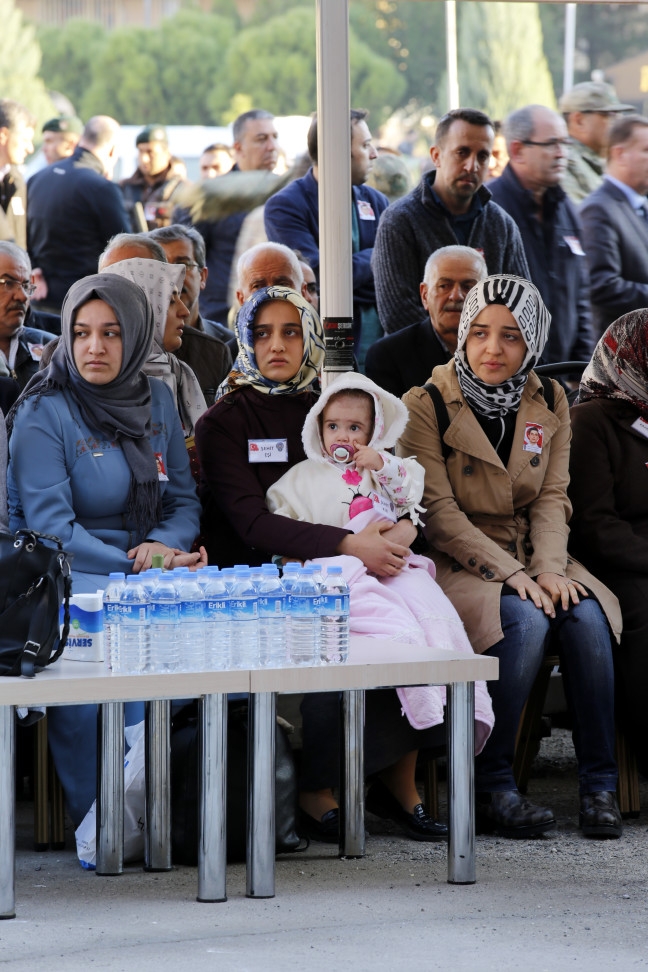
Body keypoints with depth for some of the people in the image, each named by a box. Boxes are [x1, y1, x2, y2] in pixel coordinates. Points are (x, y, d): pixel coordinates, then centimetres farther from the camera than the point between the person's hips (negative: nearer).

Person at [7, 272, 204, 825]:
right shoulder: (44, 413, -4)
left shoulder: (156, 400, 13)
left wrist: (165, 546, -7)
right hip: (65, 576, -5)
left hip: (149, 567, 5)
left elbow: (184, 500, 16)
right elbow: (49, 527, -11)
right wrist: (135, 568, -19)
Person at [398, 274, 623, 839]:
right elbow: (438, 511, -12)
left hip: (531, 555, 4)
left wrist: (550, 568, -15)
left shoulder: (550, 402, 9)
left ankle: (601, 785, -20)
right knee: (525, 620, -33)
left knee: (586, 615, -26)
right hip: (455, 561, -4)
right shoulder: (427, 405, -6)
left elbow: (552, 497, 4)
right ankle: (491, 787, -25)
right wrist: (510, 573, -21)